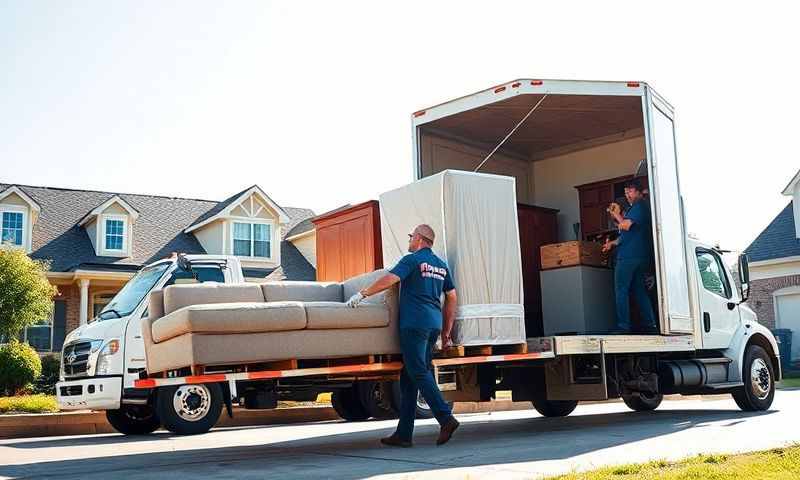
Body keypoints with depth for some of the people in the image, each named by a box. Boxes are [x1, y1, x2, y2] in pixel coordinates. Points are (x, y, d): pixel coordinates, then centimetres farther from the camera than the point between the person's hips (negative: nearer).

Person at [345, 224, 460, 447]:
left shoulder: (413, 259, -3)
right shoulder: (441, 265, 19)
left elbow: (389, 280, -15)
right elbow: (451, 298, 20)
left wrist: (362, 294, -9)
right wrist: (446, 332, 23)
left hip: (415, 323, -8)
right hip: (434, 324, 8)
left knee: (419, 373, -7)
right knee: (409, 377, 9)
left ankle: (446, 418, -16)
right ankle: (403, 433, 10)